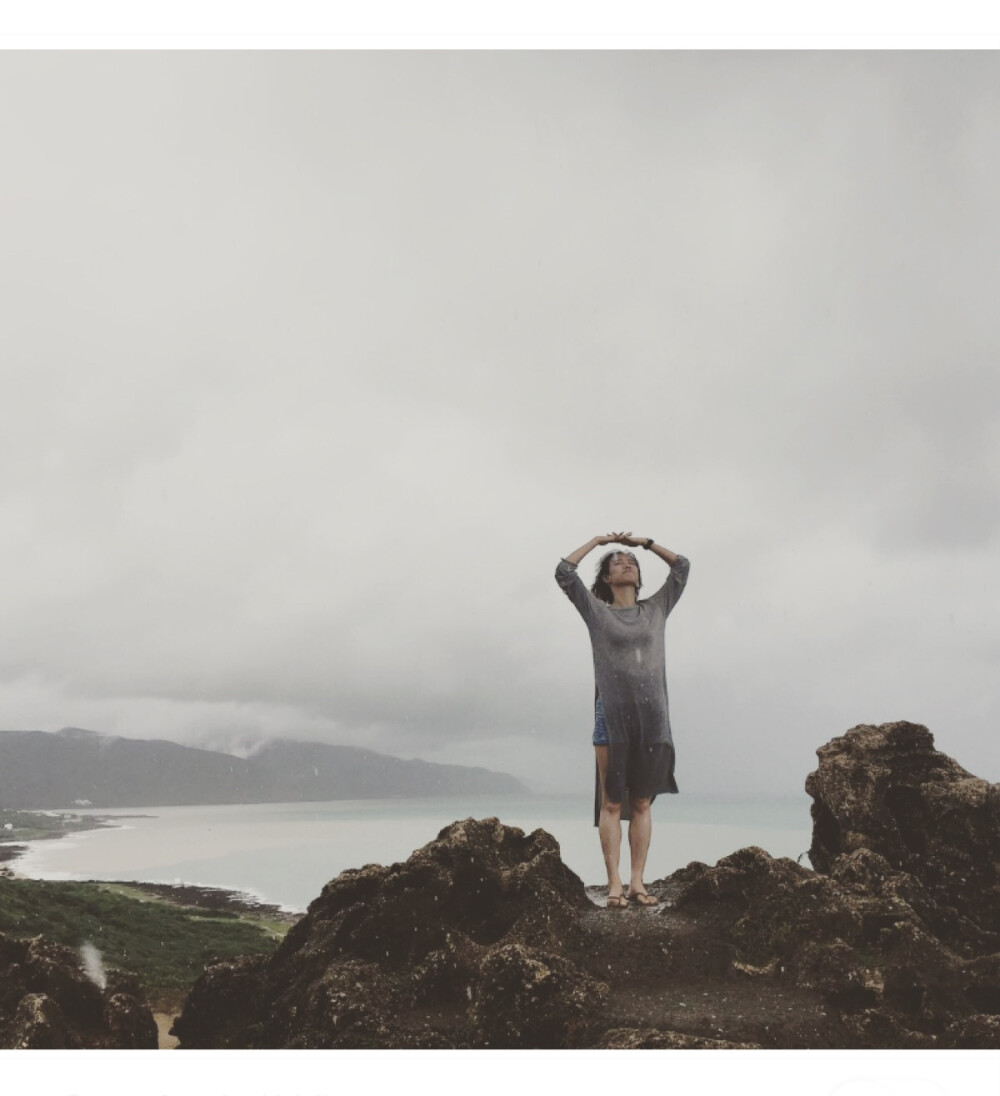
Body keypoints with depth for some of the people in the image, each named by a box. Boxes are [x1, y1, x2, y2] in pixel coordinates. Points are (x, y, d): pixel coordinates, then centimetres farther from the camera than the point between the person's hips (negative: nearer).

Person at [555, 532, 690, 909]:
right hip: (612, 717, -2)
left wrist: (644, 542, 17)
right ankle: (614, 883, 0)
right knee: (612, 804, -2)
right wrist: (597, 541, 9)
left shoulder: (656, 609, 14)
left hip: (652, 718, 3)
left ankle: (637, 882, 7)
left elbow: (682, 567, 17)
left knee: (641, 804, 4)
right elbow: (564, 572, 0)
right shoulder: (597, 612, 7)